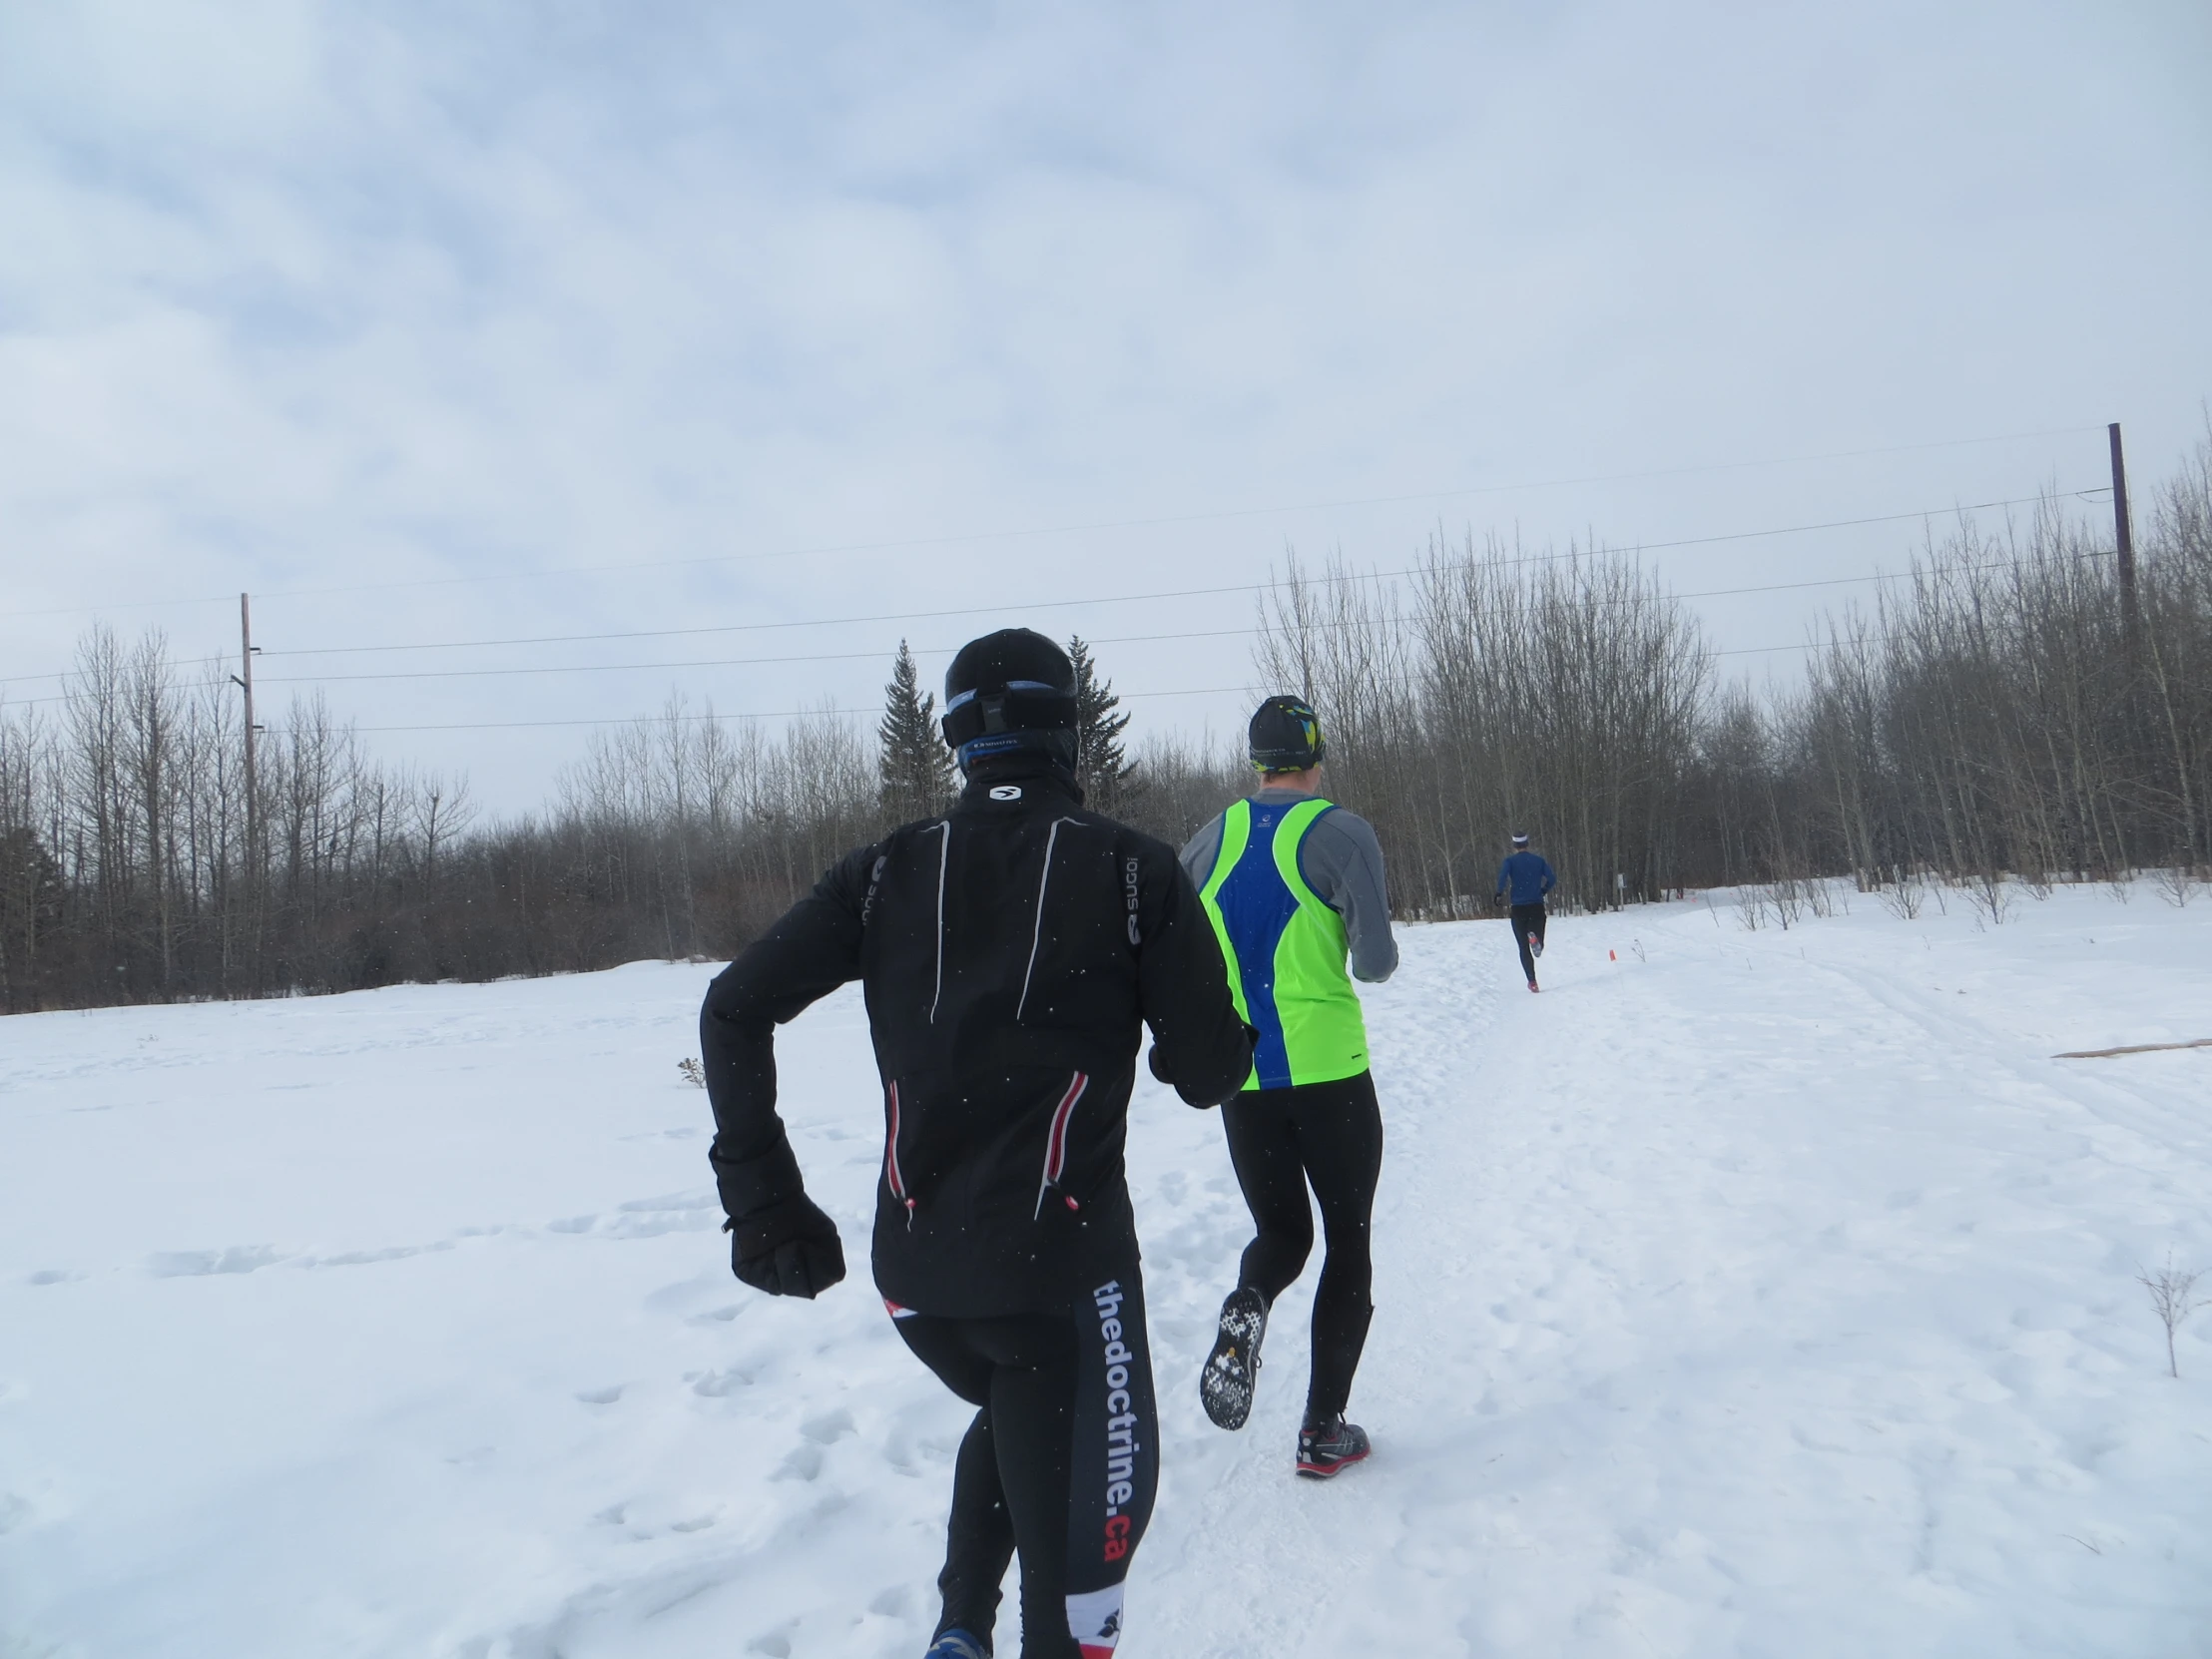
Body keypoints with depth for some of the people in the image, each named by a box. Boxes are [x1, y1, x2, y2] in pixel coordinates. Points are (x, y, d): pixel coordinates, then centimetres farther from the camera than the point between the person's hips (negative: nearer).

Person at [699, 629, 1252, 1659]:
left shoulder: (893, 868, 4)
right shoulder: (1133, 869, -4)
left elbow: (734, 1007, 0)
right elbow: (1208, 1073, -3)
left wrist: (762, 1199, 4)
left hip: (912, 1265, 4)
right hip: (1061, 1256, -4)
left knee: (1013, 1410, 33)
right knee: (1076, 1527, 11)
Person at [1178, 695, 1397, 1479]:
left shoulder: (1214, 837, 3)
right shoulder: (1342, 832, -9)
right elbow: (1376, 963, -14)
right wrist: (1375, 956, 9)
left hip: (1242, 1081, 3)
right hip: (1330, 1073, -3)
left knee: (1281, 1231, 20)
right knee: (1348, 1241, 14)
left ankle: (1246, 1308, -13)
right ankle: (1323, 1430, 14)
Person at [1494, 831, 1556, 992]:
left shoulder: (1510, 861, 0)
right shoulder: (1538, 860, 6)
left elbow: (1502, 876, -20)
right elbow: (1552, 879, 0)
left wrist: (1500, 894, -9)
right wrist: (1542, 891, 17)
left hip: (1519, 908, -1)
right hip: (1537, 907, 1)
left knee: (1524, 948, 7)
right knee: (1538, 945, 12)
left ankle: (1532, 981, -5)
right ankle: (1535, 937, -25)